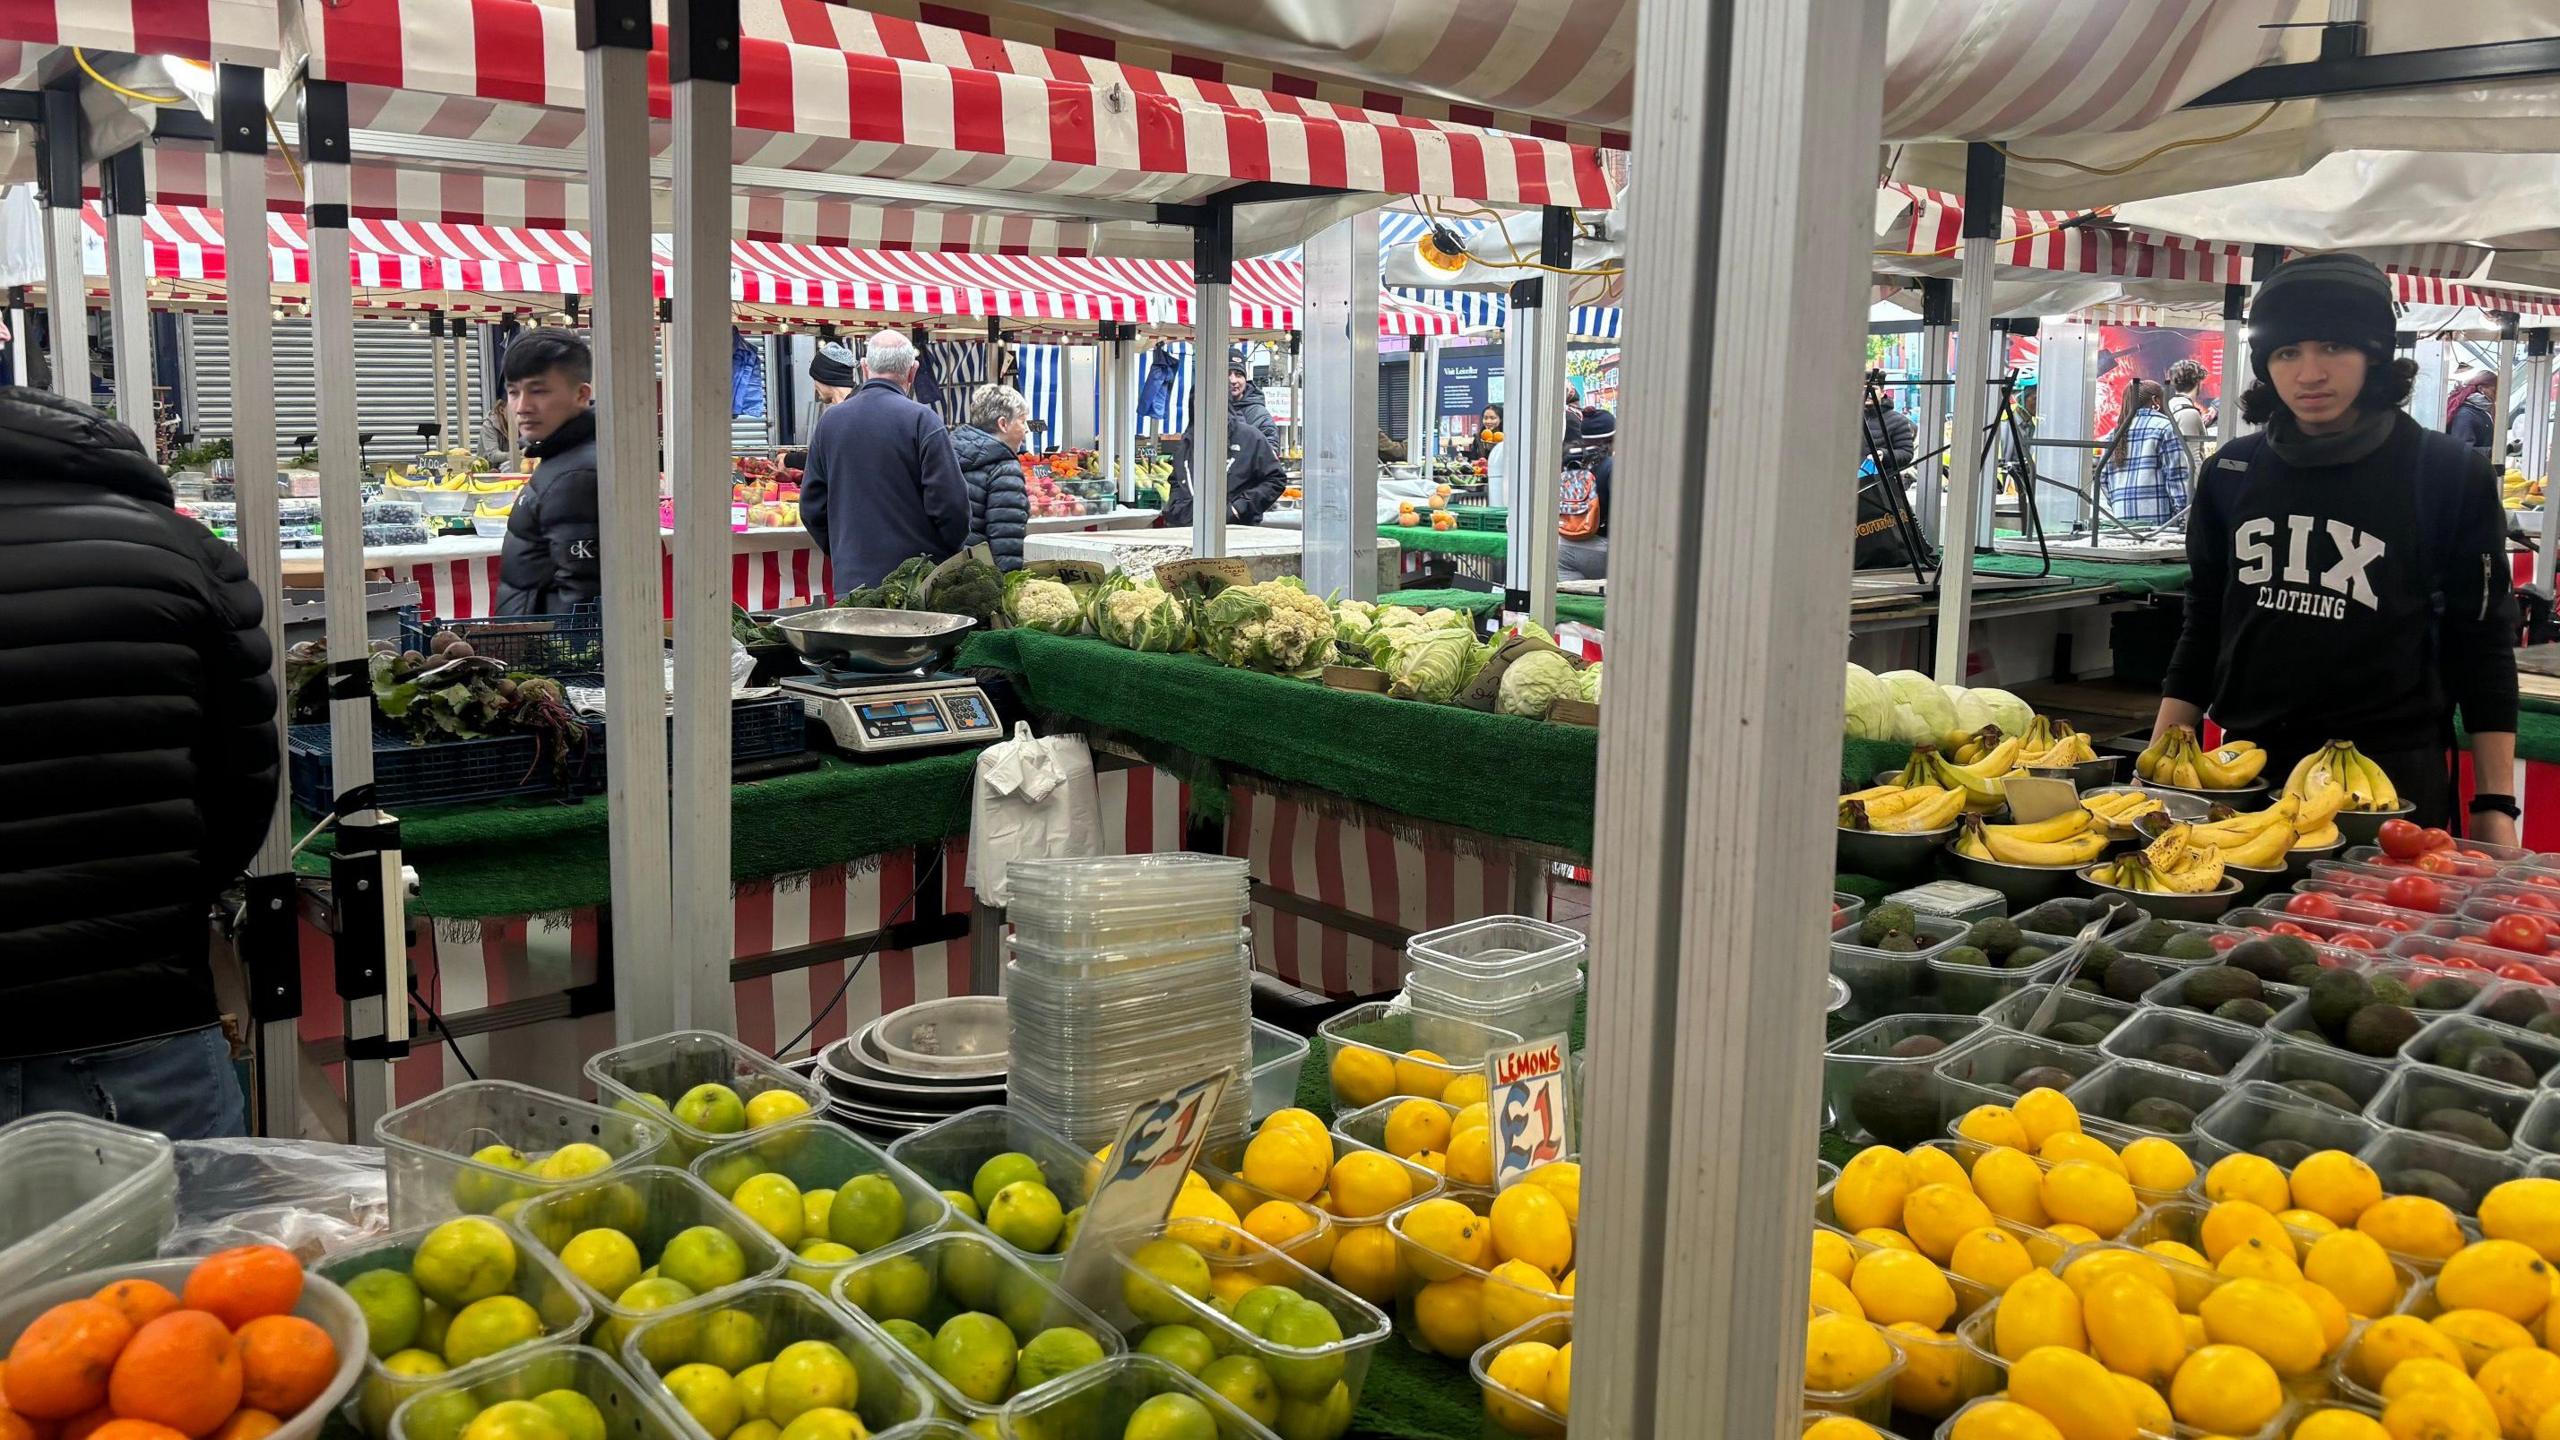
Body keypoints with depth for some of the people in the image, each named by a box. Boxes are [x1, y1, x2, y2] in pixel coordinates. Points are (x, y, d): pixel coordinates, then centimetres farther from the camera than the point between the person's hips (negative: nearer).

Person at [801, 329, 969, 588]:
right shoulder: (922, 420, -9)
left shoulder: (828, 420, 6)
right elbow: (950, 502, -11)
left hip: (850, 578, 4)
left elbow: (811, 506, 12)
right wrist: (948, 554, 7)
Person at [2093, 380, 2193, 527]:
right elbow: (2177, 473, -7)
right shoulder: (2165, 427, 0)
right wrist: (2183, 513, -7)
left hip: (2122, 518, 6)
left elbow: (2103, 477, 16)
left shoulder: (2116, 432, 17)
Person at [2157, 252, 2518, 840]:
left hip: (2394, 776, -3)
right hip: (2248, 769, 3)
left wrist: (2494, 805, -3)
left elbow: (2483, 645, 0)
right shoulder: (2233, 472, 5)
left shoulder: (2449, 475, -4)